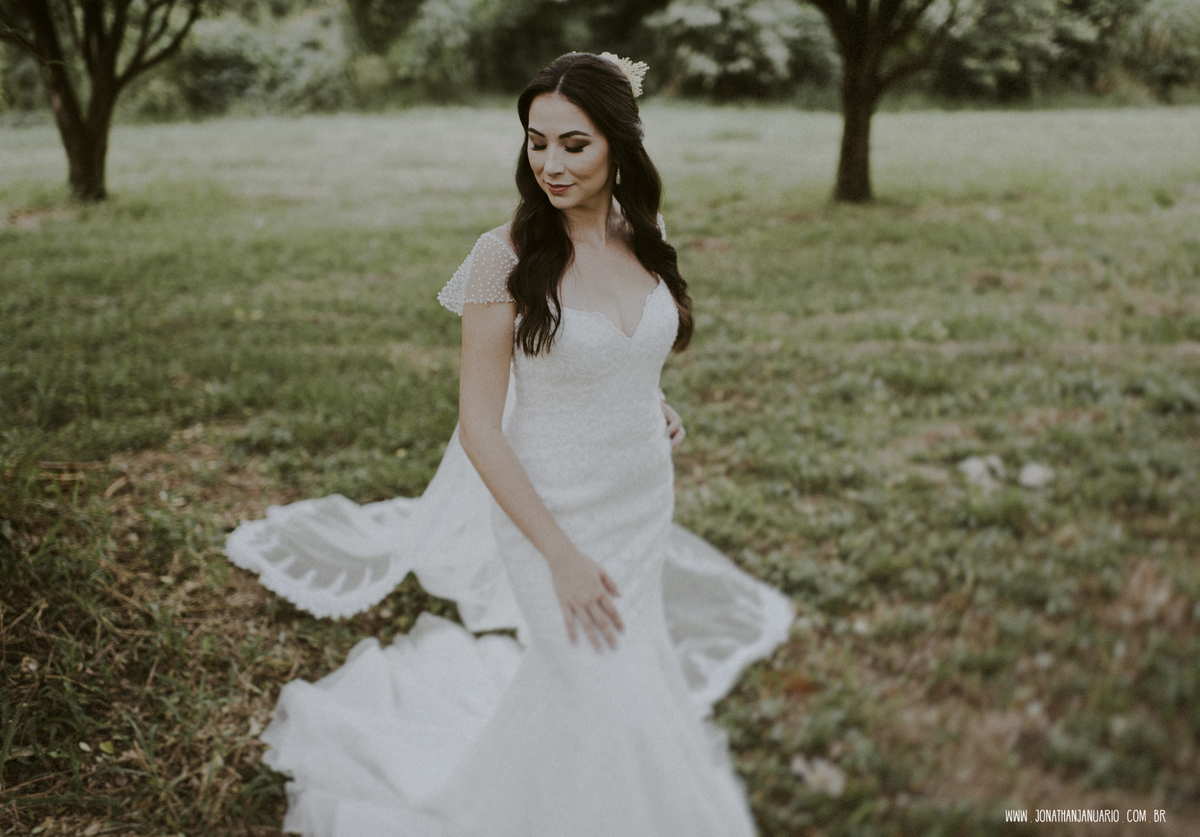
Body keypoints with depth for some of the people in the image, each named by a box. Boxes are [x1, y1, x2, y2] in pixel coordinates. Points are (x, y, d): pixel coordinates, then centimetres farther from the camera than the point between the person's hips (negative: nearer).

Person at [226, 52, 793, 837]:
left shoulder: (643, 233, -4)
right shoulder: (507, 256, -21)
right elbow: (480, 429, -20)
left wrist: (653, 402, -2)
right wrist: (561, 556, -22)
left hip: (646, 500, 6)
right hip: (553, 511, -6)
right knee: (603, 696, 0)